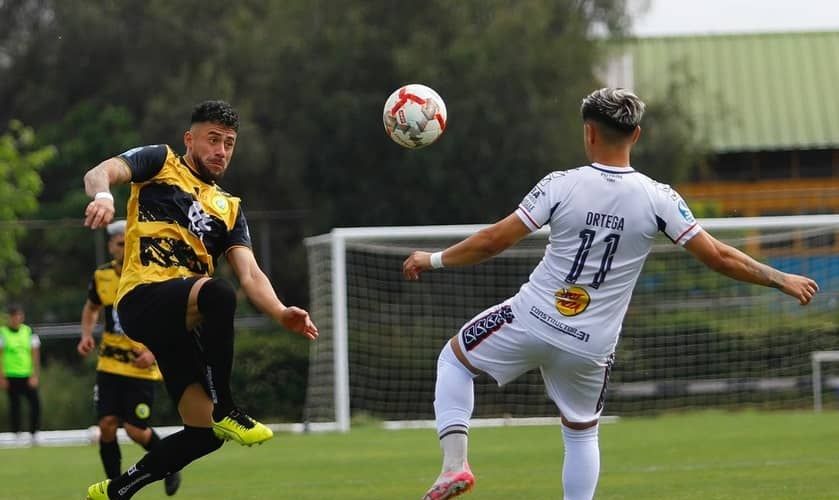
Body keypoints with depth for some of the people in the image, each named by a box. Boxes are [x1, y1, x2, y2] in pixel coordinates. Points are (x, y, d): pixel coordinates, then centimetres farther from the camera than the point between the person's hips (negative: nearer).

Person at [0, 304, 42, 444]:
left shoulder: (29, 332, 5)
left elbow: (35, 355, 5)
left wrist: (35, 376, -1)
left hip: (27, 376, 2)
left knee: (35, 402, -8)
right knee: (14, 405, 0)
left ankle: (34, 433, 2)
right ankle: (16, 434, 9)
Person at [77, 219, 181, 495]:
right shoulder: (101, 276, 0)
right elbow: (91, 308, 21)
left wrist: (155, 351, -19)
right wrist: (87, 335, 2)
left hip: (142, 367, -4)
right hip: (110, 365, 4)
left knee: (135, 430, -6)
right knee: (107, 425, -5)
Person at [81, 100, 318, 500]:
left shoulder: (229, 209, 26)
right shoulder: (161, 162, 14)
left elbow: (250, 275, 13)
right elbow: (100, 172, -3)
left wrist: (280, 313, -8)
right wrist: (102, 194, -29)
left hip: (183, 323, 7)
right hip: (143, 297, -7)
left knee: (204, 432, -1)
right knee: (217, 293, -38)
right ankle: (224, 410, -25)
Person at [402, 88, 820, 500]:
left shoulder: (561, 185, -11)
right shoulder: (658, 199, -7)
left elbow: (494, 241, -9)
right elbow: (717, 256, -5)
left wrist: (434, 260, 5)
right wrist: (781, 280, 8)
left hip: (531, 322, -2)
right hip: (592, 347, 2)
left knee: (454, 357, 22)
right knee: (581, 432, 23)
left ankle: (455, 463, 6)